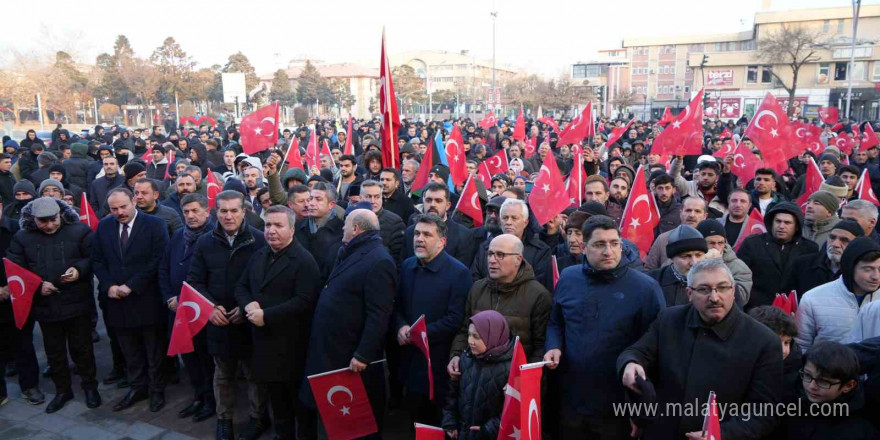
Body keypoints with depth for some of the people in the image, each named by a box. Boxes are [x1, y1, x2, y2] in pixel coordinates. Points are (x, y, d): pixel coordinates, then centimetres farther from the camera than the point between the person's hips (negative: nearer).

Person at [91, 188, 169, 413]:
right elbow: (97, 260, 10)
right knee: (130, 352, 14)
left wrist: (131, 285, -15)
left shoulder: (154, 224, -8)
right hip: (117, 299, 4)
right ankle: (137, 387, 29)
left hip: (147, 299, -4)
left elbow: (158, 260, -13)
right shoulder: (104, 226, 7)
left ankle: (157, 390, 23)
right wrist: (108, 286, -6)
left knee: (154, 350, 9)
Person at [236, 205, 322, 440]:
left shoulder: (304, 260, -14)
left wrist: (266, 315, -23)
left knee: (297, 395, 5)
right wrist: (248, 304, -9)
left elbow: (304, 301, -23)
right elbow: (241, 286, 14)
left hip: (291, 341, -7)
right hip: (265, 338, 7)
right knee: (275, 393, 20)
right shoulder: (258, 256, 11)